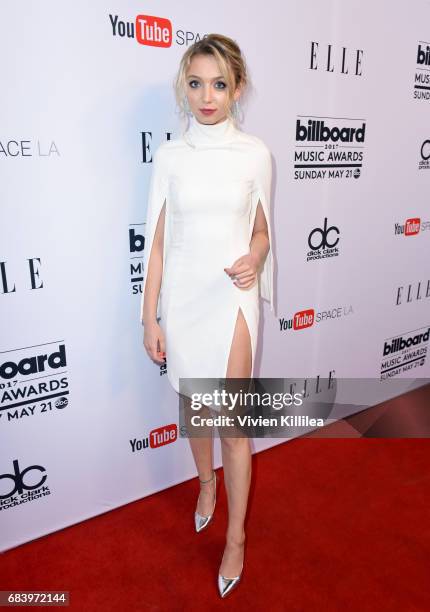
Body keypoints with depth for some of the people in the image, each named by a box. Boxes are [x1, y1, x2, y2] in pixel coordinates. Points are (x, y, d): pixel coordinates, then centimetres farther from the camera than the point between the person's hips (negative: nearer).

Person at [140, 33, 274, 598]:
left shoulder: (255, 154, -1)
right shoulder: (170, 155, 1)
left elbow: (261, 231, 7)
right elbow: (158, 239, 1)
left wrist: (254, 260, -17)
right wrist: (150, 317, -1)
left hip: (231, 298, -2)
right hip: (181, 295, 2)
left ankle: (236, 536, 23)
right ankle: (207, 484, 46)